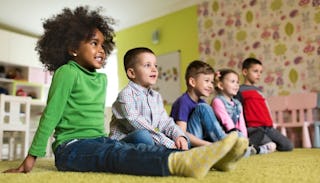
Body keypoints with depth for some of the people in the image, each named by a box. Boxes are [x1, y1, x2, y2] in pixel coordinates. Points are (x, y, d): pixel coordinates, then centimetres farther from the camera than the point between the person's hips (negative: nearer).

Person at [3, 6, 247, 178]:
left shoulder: (102, 78, 14)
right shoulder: (66, 72, -7)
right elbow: (51, 115, -9)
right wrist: (32, 156, -8)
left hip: (98, 141, 7)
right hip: (72, 146, -6)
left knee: (136, 150, -17)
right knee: (118, 155, -33)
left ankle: (210, 156, -34)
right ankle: (182, 162, -58)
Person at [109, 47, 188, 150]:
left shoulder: (156, 96, 14)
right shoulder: (126, 94, -11)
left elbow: (165, 122, 7)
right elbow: (136, 124, -22)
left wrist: (179, 135, -16)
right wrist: (167, 143, -26)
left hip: (152, 140, 7)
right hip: (124, 141, -7)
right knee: (142, 135, -36)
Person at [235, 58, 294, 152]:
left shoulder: (258, 90, 19)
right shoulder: (240, 90, -4)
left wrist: (270, 125, 17)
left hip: (268, 127, 8)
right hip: (254, 128, -7)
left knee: (288, 146, 0)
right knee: (270, 147, -25)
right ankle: (249, 143, -1)